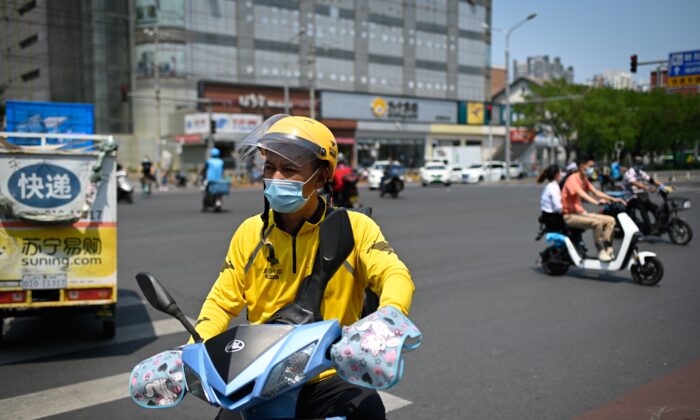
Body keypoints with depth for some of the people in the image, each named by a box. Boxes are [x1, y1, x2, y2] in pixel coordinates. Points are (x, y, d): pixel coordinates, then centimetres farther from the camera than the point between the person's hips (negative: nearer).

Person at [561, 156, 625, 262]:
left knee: (610, 220, 0)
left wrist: (613, 199, -2)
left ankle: (607, 248, -5)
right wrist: (596, 202, -47)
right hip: (569, 216, -10)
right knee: (597, 222, -31)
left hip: (580, 212, 10)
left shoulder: (584, 180, 14)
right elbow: (581, 193, -32)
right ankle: (601, 251, -19)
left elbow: (596, 192, 10)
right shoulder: (572, 179, -15)